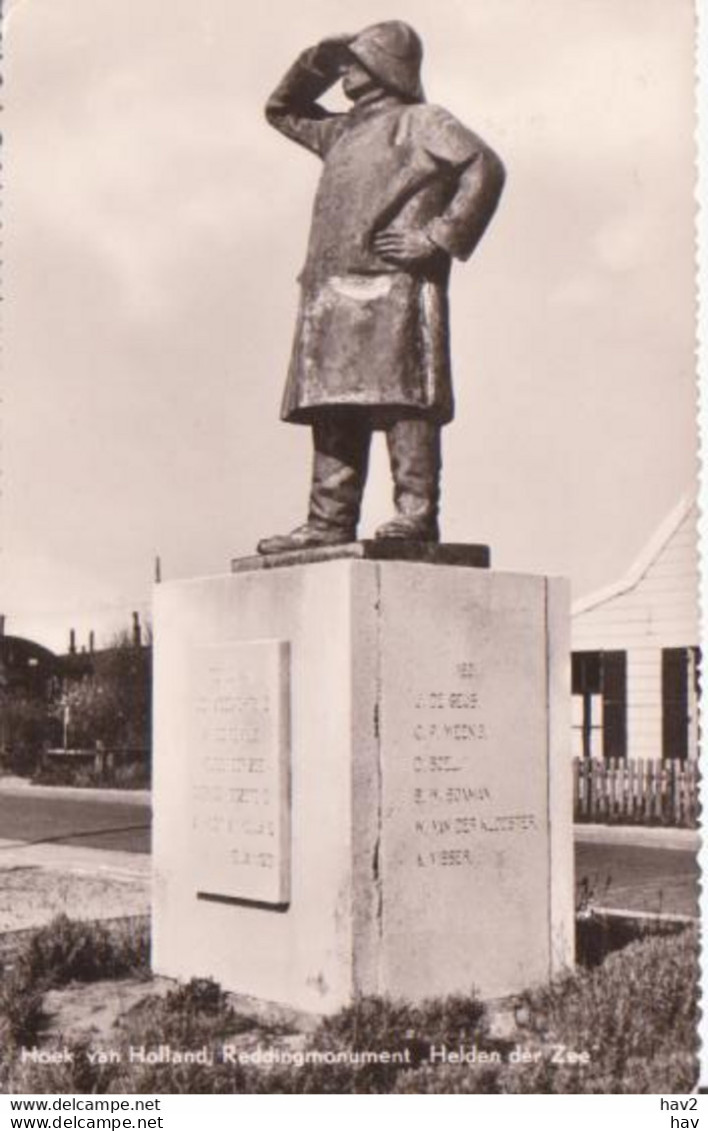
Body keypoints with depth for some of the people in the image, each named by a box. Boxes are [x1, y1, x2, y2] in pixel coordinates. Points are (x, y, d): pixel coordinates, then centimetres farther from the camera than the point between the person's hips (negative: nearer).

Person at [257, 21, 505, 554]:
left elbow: (486, 168, -6)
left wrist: (439, 237, -12)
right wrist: (319, 61, 25)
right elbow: (282, 110, 42)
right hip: (334, 292, 8)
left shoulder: (421, 122, 6)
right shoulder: (344, 131, 28)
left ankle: (417, 515, -15)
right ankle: (331, 520, 1)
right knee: (334, 410, 2)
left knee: (402, 399, -13)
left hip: (394, 288, -8)